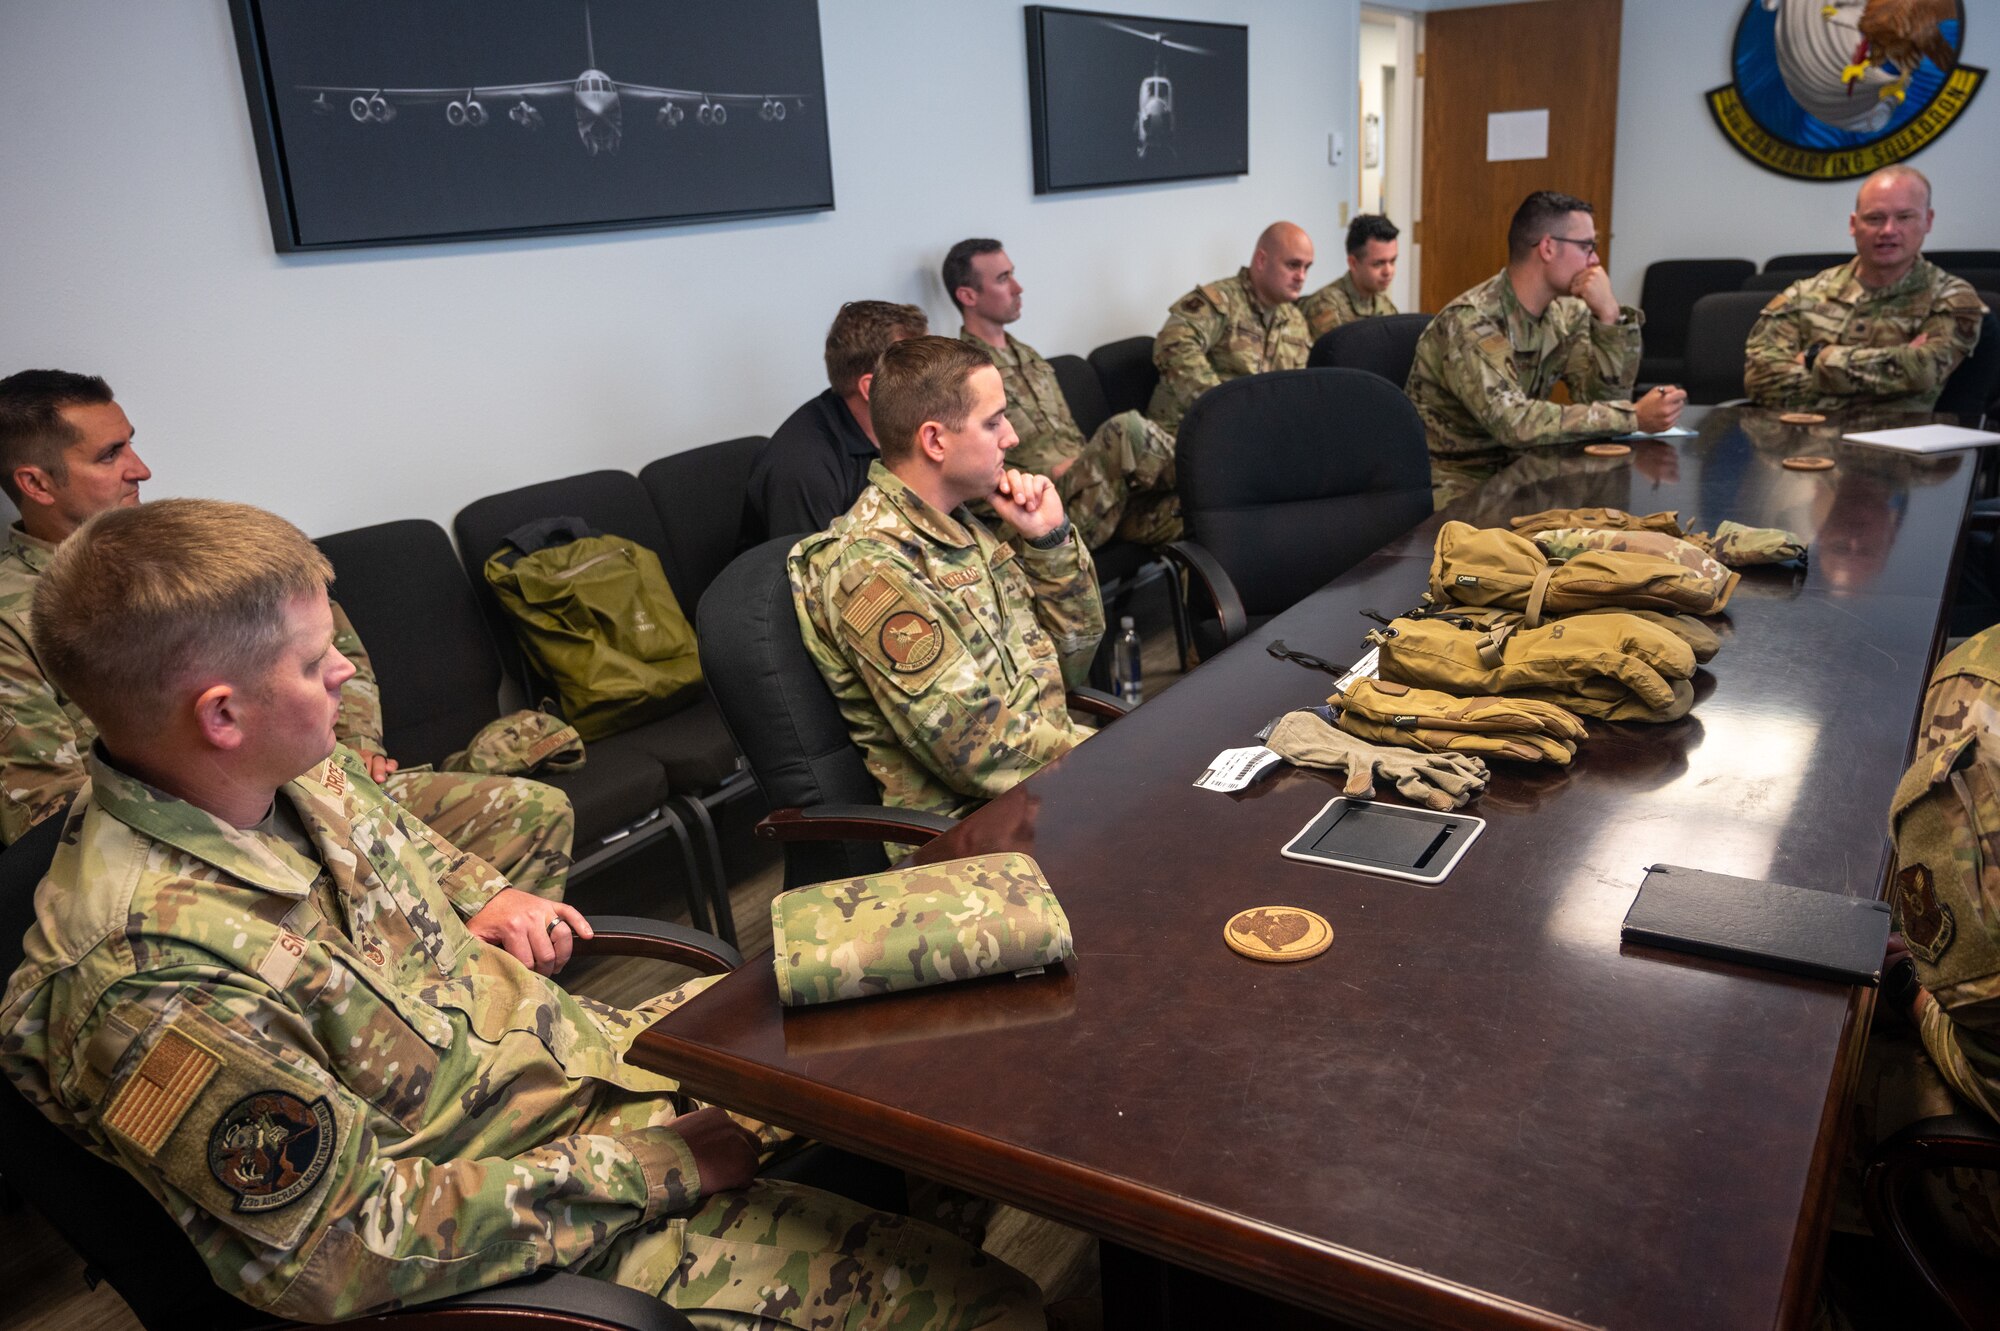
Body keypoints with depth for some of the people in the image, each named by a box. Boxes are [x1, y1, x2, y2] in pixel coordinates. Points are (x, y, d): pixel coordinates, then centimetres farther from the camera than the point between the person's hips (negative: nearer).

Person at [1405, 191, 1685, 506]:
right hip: (1451, 484, -8)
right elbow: (1514, 422, -32)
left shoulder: (1568, 313, 2)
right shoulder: (1470, 320, -22)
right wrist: (1634, 417, -29)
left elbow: (1606, 401, -4)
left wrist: (1609, 315, -15)